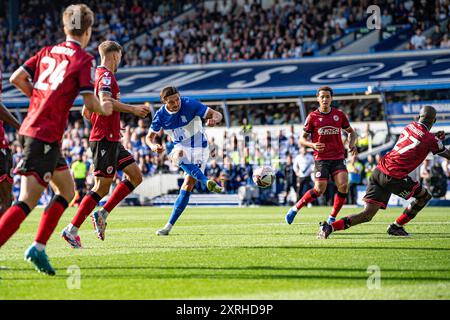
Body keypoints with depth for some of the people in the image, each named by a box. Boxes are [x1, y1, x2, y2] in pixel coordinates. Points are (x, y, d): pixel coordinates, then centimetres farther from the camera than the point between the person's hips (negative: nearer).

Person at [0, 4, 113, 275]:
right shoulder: (84, 60, -6)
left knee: (67, 190, 18)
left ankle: (38, 248, 13)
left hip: (31, 128, 8)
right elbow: (90, 103, -12)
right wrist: (105, 109, 9)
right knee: (27, 202, -12)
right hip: (45, 136, -8)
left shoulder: (48, 52, 14)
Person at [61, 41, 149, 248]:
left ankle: (102, 214, 7)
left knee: (136, 176, 8)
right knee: (102, 187, -10)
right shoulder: (106, 75, -10)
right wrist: (133, 109, -25)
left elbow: (86, 112, 24)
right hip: (105, 139, -10)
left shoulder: (100, 75, 20)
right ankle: (72, 230, -8)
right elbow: (105, 100, -29)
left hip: (111, 140, 10)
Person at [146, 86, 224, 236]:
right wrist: (153, 146, -21)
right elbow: (150, 136, 3)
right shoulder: (161, 115, -8)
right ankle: (207, 182, -51)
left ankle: (169, 225, -10)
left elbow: (217, 114, -16)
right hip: (181, 147, 3)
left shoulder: (190, 104, -18)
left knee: (188, 186, -15)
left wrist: (214, 119, -41)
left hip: (199, 148, -3)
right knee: (178, 156, -37)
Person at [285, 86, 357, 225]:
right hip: (321, 158, -2)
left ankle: (332, 218, -2)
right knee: (319, 190, -12)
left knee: (343, 186, -16)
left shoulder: (339, 114, 6)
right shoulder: (312, 117, -1)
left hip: (338, 158, 2)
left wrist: (351, 144, -2)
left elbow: (351, 132, 19)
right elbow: (302, 139, 3)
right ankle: (295, 209, 9)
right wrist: (313, 145, -18)